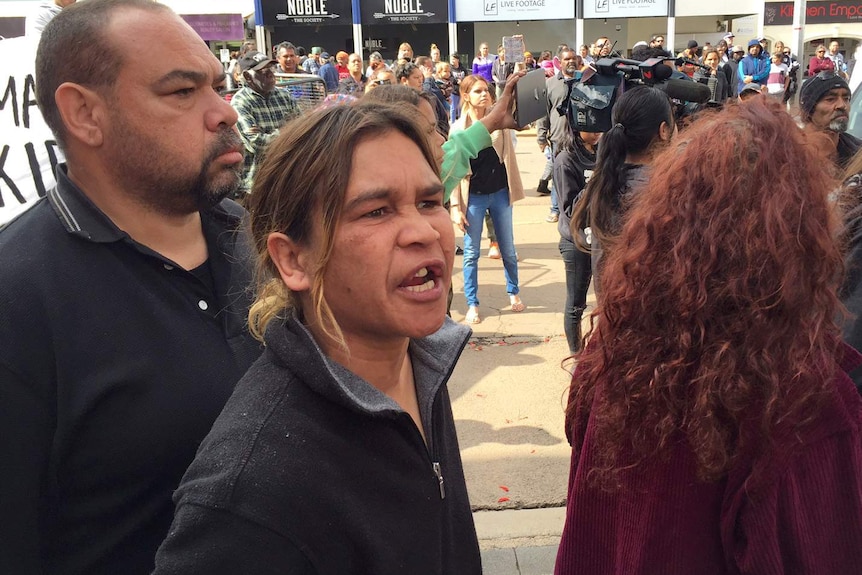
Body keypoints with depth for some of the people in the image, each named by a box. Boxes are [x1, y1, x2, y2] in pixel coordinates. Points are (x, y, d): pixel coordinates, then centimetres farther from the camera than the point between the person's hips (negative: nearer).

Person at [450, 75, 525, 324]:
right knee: (471, 253, 3)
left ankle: (514, 293, 32)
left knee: (508, 250, 12)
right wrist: (456, 206, -9)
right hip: (473, 197, -2)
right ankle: (472, 305, 13)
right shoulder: (459, 128, -6)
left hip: (500, 193, 2)